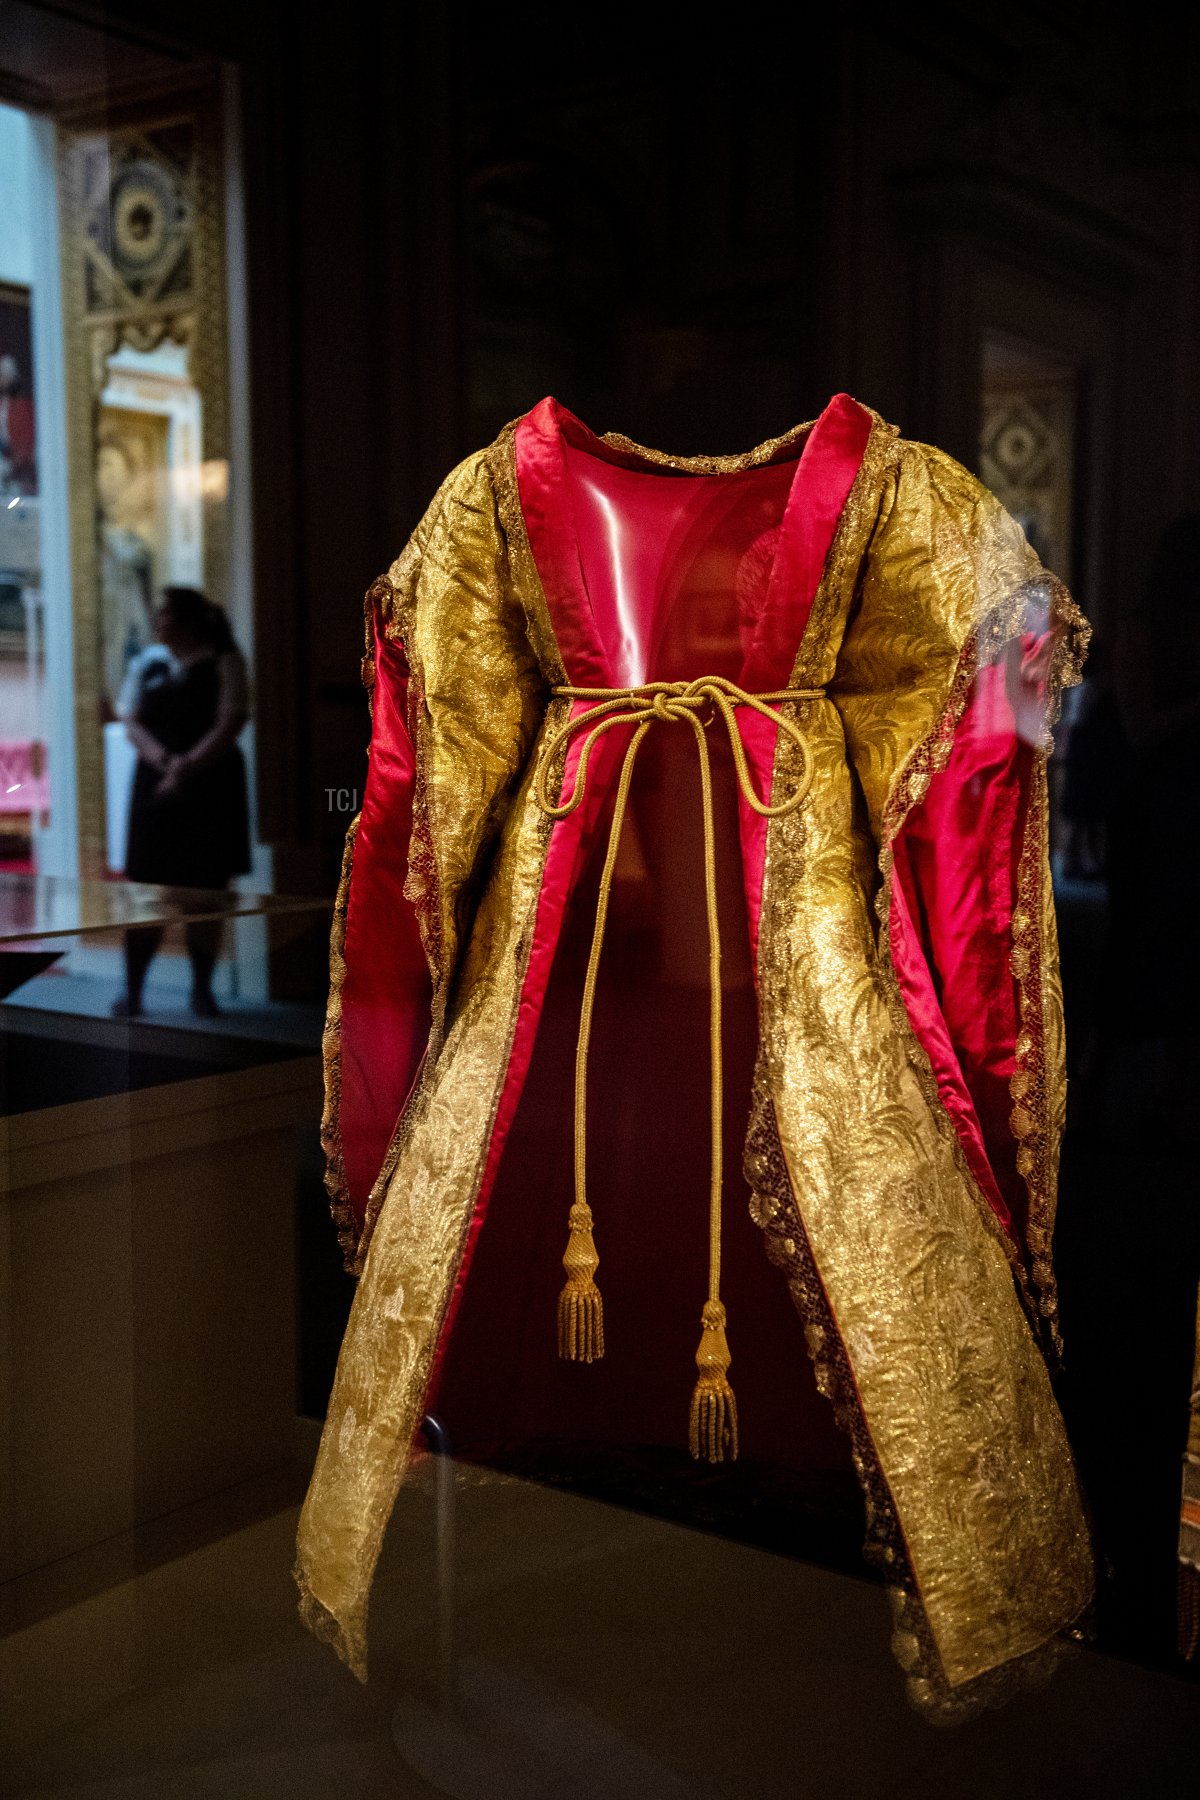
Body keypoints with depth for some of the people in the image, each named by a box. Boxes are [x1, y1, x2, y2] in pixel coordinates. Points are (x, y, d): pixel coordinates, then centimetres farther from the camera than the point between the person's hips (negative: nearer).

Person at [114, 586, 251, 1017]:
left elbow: (231, 722, -8)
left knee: (207, 889, 1)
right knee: (145, 886, -1)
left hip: (211, 784, -2)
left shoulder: (223, 662, 1)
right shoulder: (146, 663, 11)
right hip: (155, 784, 3)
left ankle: (202, 989, 11)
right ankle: (131, 989, 4)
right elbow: (132, 722, 5)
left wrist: (189, 766, -17)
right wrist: (164, 760, -14)